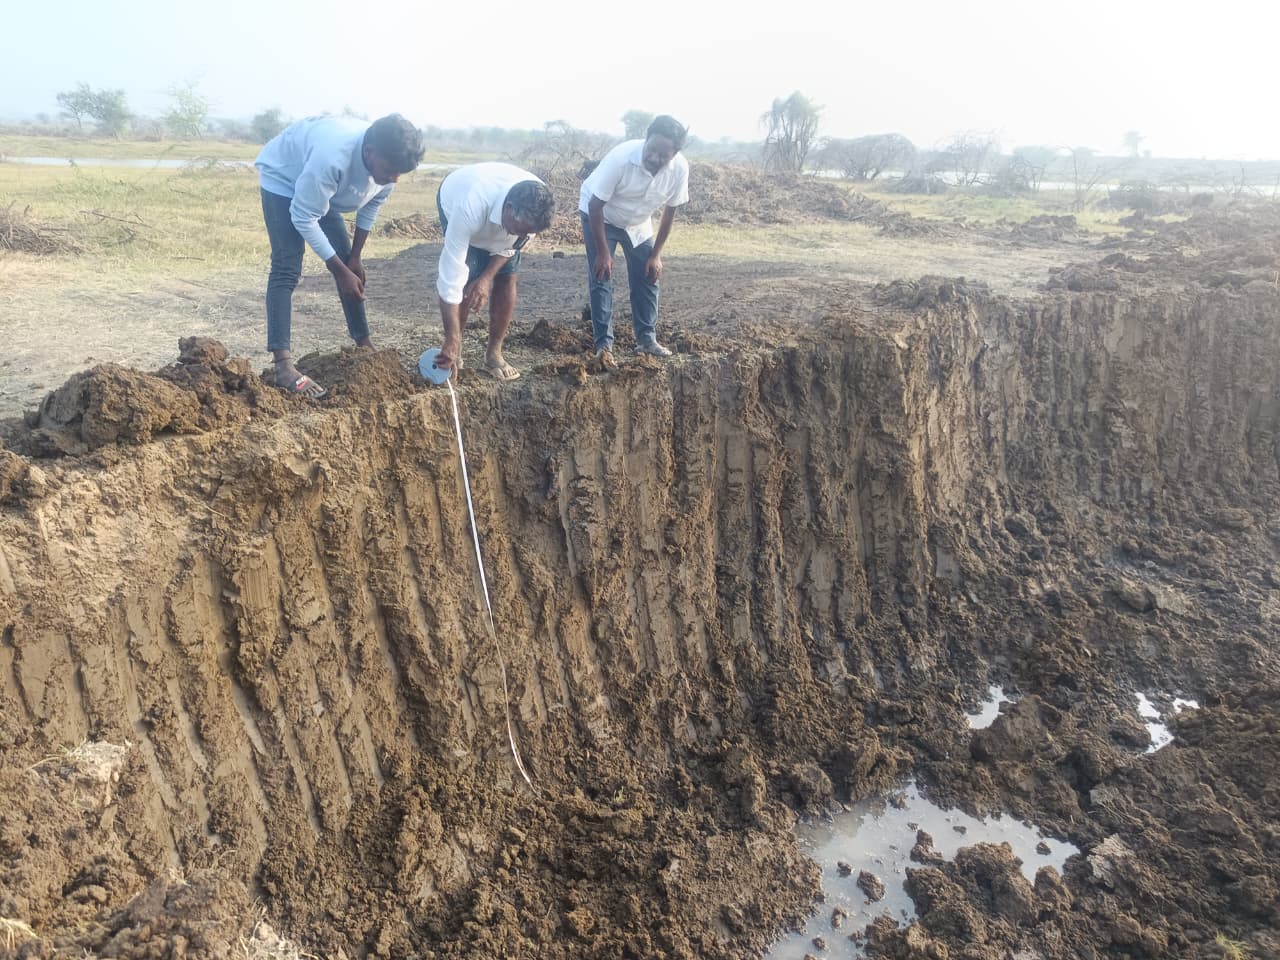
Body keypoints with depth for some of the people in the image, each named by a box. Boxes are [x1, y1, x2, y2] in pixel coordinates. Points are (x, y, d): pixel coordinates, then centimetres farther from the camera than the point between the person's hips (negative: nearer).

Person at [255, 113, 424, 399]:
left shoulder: (387, 162, -23)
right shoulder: (332, 158, -44)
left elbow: (371, 205, -3)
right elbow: (304, 219, -34)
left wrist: (355, 257, -2)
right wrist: (340, 271, -29)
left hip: (321, 187, 7)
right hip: (283, 177, -7)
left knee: (350, 263, 6)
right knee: (287, 270, -19)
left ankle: (364, 343, 20)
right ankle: (283, 367, -25)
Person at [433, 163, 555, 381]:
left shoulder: (535, 207, -35)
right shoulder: (469, 210, -48)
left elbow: (511, 243, -14)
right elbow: (451, 278, -45)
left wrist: (486, 278, -26)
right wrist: (452, 341, -45)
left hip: (499, 220, 4)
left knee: (507, 279, -6)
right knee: (467, 282, -17)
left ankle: (494, 353, 6)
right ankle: (454, 351, 1)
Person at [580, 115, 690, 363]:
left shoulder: (680, 168, -25)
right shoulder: (621, 157, -36)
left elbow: (670, 211, -9)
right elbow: (595, 205, -28)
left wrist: (656, 254, -8)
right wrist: (603, 253, -26)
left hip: (638, 222, 4)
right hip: (600, 215, -4)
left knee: (647, 278, 4)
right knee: (601, 279, -11)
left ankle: (647, 338, 15)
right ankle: (604, 344, -6)